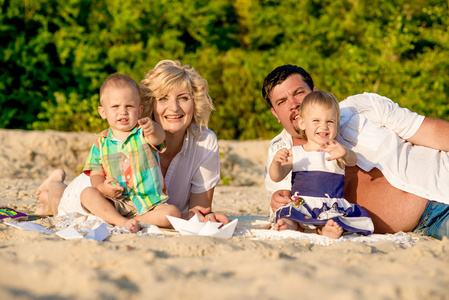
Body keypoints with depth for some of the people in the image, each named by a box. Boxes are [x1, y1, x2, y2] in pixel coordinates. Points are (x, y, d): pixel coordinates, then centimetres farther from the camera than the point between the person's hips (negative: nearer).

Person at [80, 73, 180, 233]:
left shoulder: (143, 133, -2)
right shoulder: (101, 143, 5)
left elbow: (159, 138, -25)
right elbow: (96, 174, 6)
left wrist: (153, 129, -51)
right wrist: (102, 186, -19)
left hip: (148, 205, -2)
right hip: (115, 204, 2)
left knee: (172, 213, -26)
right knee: (88, 193, -22)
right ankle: (122, 222, -33)